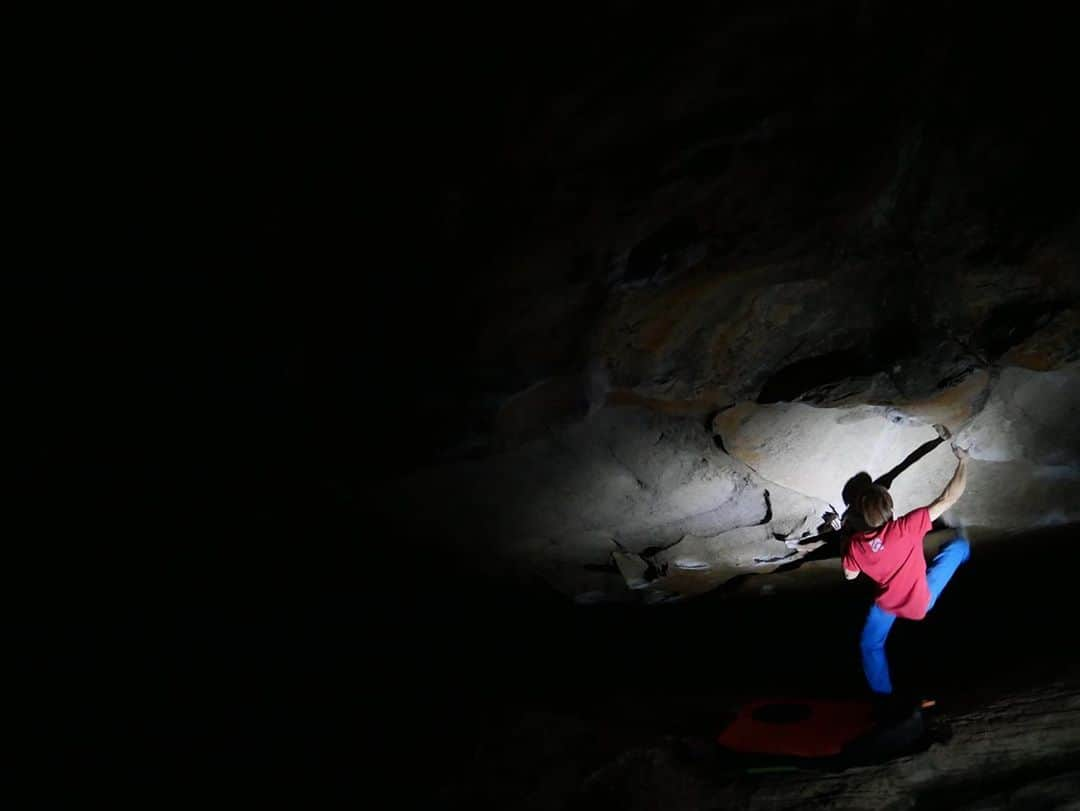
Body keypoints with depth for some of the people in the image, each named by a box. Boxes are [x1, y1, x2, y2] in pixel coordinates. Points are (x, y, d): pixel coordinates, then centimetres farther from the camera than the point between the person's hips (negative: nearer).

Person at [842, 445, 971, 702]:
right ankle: (964, 551, 57)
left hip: (887, 604, 1)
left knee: (870, 645, 29)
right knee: (958, 547, 20)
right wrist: (963, 461, -20)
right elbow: (949, 498, -31)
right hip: (921, 601, -1)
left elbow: (850, 575, -4)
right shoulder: (907, 527, -35)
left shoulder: (854, 544, -25)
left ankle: (883, 696, 37)